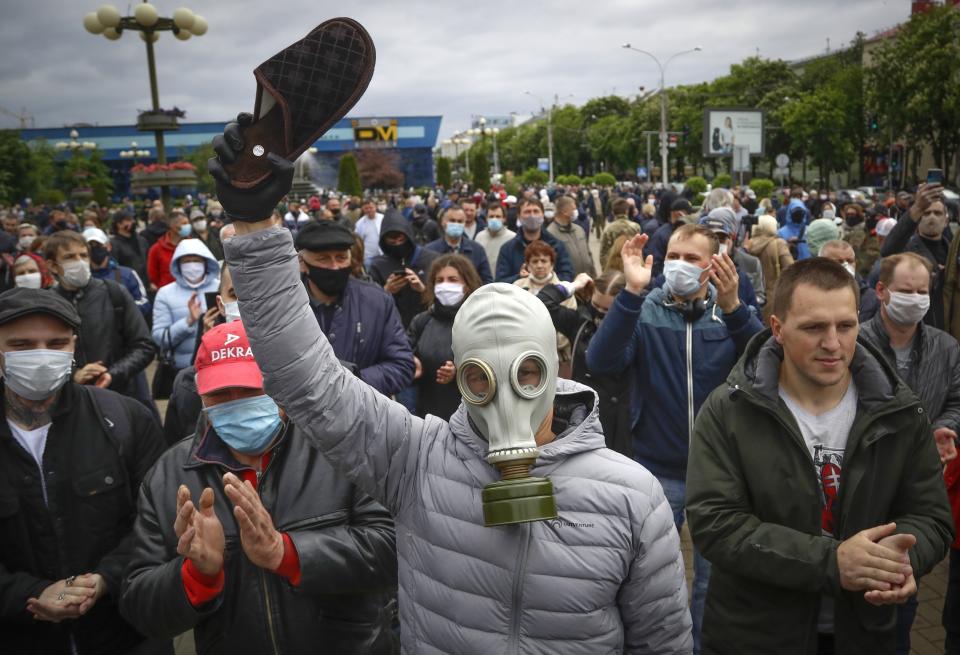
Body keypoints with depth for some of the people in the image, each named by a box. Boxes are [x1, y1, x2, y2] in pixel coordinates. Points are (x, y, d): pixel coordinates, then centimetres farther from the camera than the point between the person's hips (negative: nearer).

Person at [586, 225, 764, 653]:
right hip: (658, 469, -1)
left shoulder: (731, 312, -2)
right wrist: (631, 292, -32)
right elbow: (602, 363, -24)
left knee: (714, 576, 18)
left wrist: (733, 307, -33)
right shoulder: (644, 311, -6)